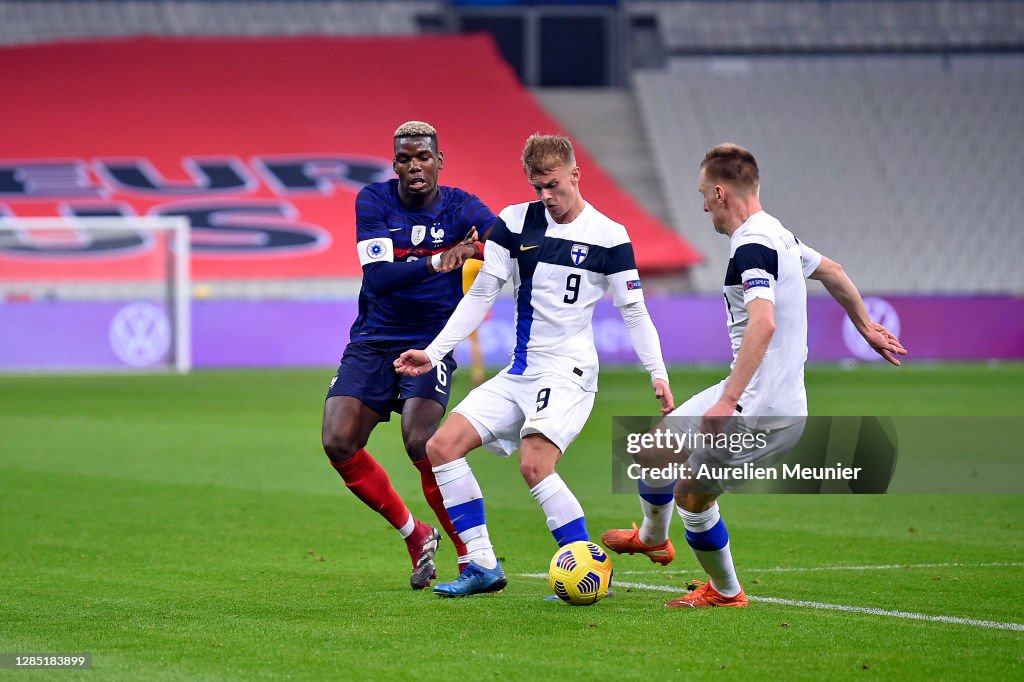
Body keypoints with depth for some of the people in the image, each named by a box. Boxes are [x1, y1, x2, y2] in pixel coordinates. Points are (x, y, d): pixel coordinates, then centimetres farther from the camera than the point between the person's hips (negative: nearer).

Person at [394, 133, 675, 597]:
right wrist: (434, 353, 2)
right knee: (442, 446, -6)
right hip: (519, 373, 6)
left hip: (568, 372, -6)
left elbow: (634, 312, 1)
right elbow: (480, 295, 8)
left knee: (534, 464, -27)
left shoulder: (608, 237, -4)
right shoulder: (515, 223, 5)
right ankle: (483, 566, -1)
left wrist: (658, 374, -8)